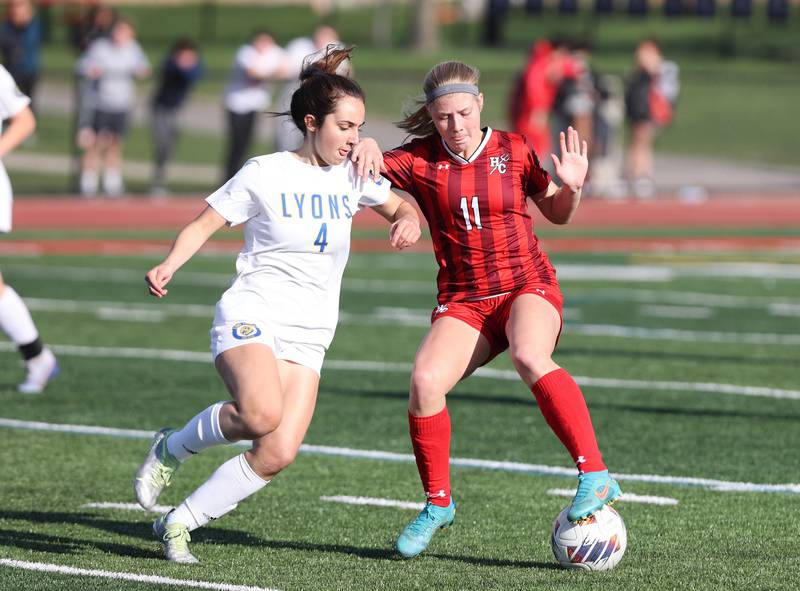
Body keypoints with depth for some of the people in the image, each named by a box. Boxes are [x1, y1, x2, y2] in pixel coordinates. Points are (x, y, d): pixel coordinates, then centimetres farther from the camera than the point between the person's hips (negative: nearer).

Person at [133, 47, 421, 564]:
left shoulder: (353, 176, 8)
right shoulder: (264, 174, -5)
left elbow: (401, 207, 24)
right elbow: (203, 225, 1)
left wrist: (408, 221, -1)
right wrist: (169, 265, -18)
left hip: (308, 337, 5)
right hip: (251, 316, -5)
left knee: (278, 455, -12)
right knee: (260, 414, -35)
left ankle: (179, 523, 5)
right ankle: (172, 449, -5)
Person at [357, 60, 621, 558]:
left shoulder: (514, 150, 1)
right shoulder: (419, 161, 1)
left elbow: (557, 214, 13)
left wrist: (571, 187, -8)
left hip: (529, 288, -2)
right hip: (464, 301, 2)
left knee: (529, 357, -36)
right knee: (425, 381, -24)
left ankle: (595, 476, -37)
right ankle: (438, 504, -3)